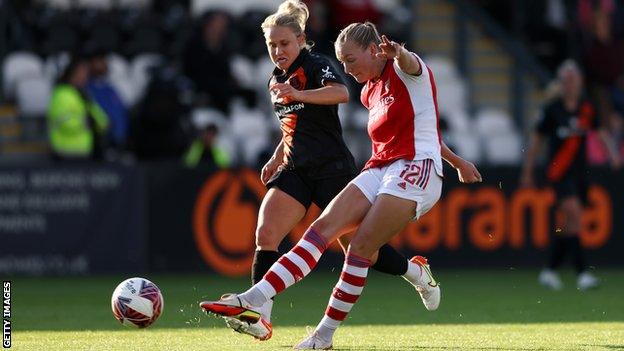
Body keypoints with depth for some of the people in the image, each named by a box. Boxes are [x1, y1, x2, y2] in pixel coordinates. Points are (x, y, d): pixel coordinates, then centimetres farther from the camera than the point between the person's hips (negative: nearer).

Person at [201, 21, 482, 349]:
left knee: (360, 247, -19)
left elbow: (410, 63, -31)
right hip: (379, 170, 8)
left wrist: (397, 52, -57)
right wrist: (457, 161, 39)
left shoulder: (406, 72, -4)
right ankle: (252, 300, -22)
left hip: (415, 168, -8)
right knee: (323, 227, -11)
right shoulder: (370, 92, 21)